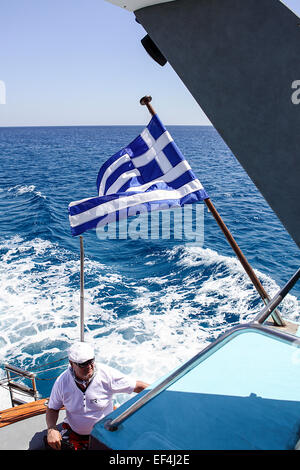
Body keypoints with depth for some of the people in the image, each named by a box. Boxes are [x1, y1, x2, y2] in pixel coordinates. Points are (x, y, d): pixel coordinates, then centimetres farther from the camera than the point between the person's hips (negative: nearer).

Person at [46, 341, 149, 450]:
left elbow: (137, 386, -12)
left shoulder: (107, 375, -18)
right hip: (74, 434, 2)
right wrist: (51, 429, -15)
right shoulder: (62, 381, -13)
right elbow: (52, 409, 2)